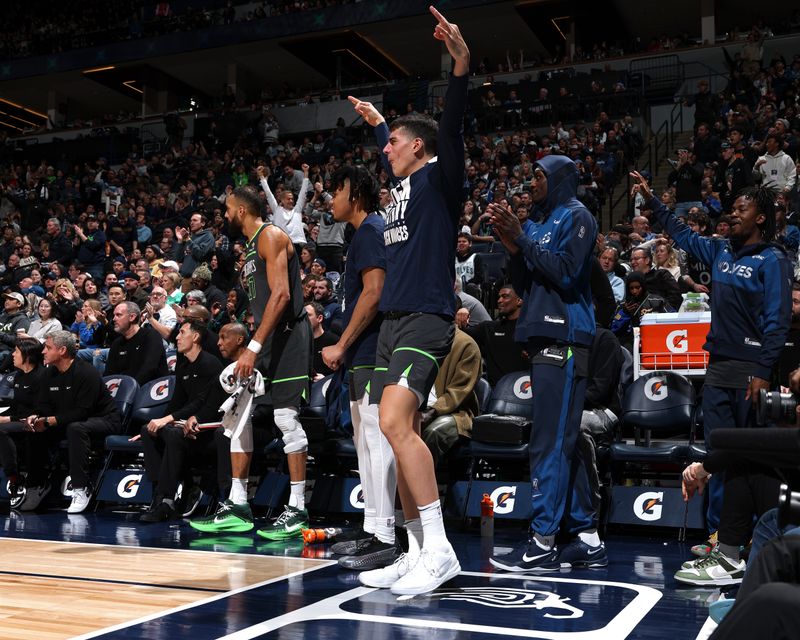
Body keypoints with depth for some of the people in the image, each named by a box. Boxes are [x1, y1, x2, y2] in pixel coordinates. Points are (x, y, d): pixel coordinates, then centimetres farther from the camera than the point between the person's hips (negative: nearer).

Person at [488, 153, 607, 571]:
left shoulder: (576, 217, -2)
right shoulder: (542, 223, 23)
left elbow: (565, 272, -17)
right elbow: (523, 285, 20)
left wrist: (521, 240, -12)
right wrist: (513, 247, 5)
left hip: (564, 341, -10)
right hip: (545, 340, 10)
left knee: (552, 443, -11)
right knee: (565, 443, 9)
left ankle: (543, 543, -9)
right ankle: (587, 540, 15)